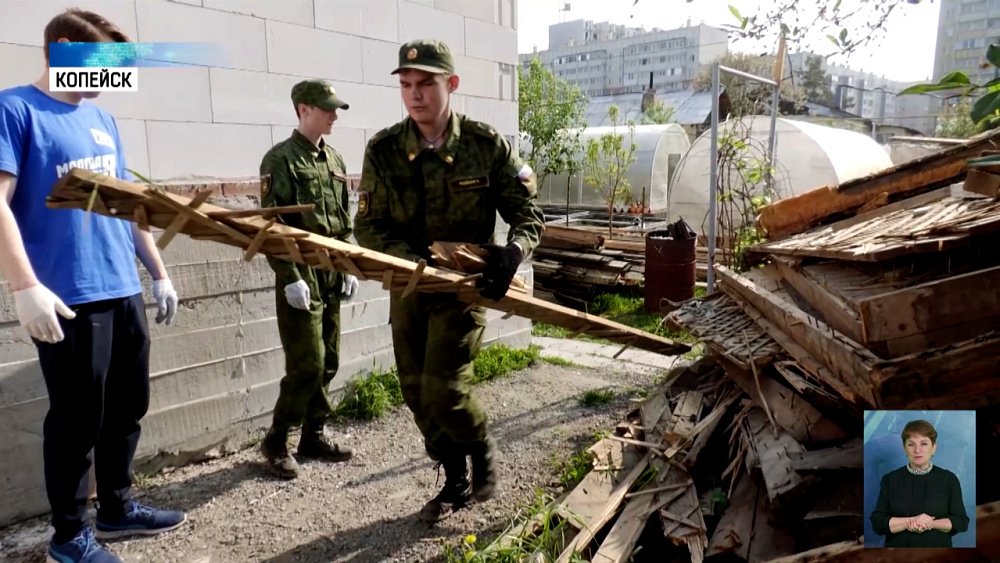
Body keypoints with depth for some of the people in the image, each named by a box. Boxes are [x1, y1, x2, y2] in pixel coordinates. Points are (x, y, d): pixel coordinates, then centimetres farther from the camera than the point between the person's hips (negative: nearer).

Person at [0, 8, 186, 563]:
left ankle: (117, 507, 33)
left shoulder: (102, 119, 16)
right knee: (77, 419, 3)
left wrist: (159, 273, 16)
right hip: (69, 298, -7)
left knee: (127, 408, 15)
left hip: (123, 290, 7)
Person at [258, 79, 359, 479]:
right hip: (301, 277, -7)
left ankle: (312, 437, 24)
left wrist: (349, 268, 12)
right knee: (307, 364, -6)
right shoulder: (281, 159, -8)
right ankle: (276, 442, 10)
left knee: (328, 363, 11)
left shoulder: (334, 160, 14)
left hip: (332, 276, 7)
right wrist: (290, 278, -19)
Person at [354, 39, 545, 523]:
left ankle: (483, 452, 22)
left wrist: (511, 253, -25)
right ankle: (456, 483, 31)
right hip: (408, 288, 4)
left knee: (442, 391, -11)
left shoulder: (487, 145, -10)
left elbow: (528, 214, -5)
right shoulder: (383, 150, -6)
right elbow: (368, 227, -5)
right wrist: (414, 260, -22)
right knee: (417, 396, 10)